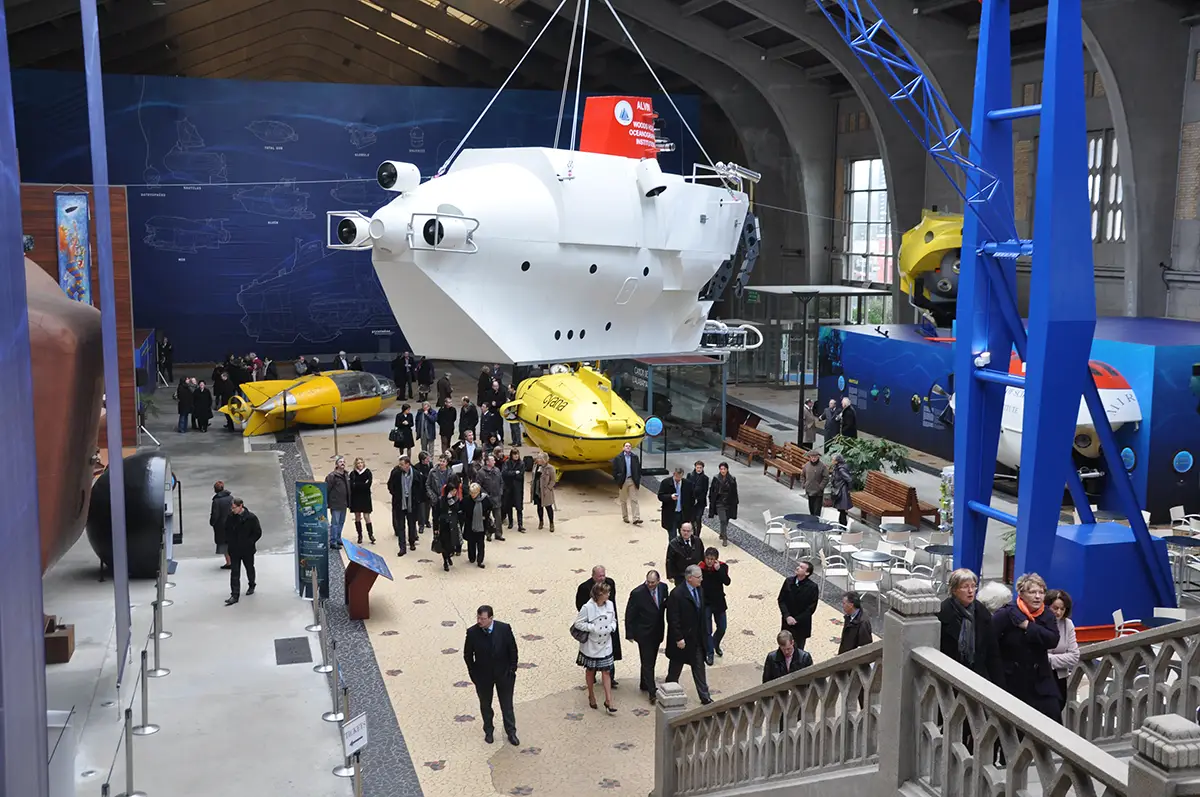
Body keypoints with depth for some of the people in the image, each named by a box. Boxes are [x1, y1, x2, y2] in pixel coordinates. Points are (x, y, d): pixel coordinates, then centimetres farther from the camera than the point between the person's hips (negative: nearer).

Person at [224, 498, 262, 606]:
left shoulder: (251, 518, -13)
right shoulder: (230, 517, -3)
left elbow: (258, 533, -8)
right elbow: (226, 530, 12)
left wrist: (249, 543, -13)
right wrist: (228, 542, 0)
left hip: (247, 550, -2)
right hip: (234, 550, 2)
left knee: (250, 569, 18)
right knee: (234, 572, -3)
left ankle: (251, 586, 42)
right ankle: (234, 596, -4)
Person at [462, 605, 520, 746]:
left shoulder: (504, 629, -19)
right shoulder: (472, 632, -18)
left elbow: (513, 650, -6)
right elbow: (467, 655, -5)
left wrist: (512, 670, -5)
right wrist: (474, 674, -4)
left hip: (504, 674, 0)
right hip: (483, 676, 0)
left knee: (507, 705, 13)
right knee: (485, 705, 19)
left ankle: (511, 733, 30)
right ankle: (488, 731, 40)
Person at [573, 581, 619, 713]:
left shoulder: (610, 604, -6)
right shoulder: (587, 607, -21)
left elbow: (613, 619, 9)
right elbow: (578, 623, -15)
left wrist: (612, 627, -12)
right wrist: (593, 628, -23)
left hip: (605, 645, 3)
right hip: (591, 645, -3)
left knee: (606, 672, 4)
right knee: (590, 671, 15)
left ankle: (608, 701, 9)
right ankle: (591, 696, 35)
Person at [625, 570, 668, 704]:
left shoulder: (663, 587, -5)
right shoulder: (637, 593, -20)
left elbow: (666, 605, 12)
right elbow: (629, 615, -12)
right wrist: (629, 634, -10)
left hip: (657, 632, 6)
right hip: (644, 633, -6)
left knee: (651, 661, 18)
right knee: (647, 662, -5)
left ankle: (644, 684, 35)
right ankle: (652, 692, -2)